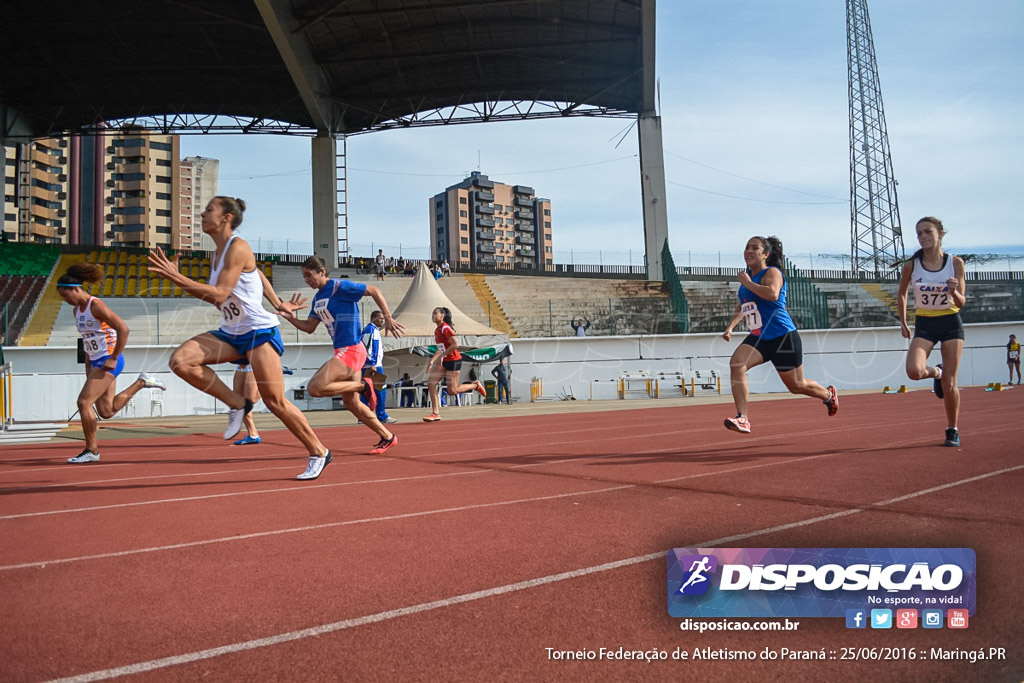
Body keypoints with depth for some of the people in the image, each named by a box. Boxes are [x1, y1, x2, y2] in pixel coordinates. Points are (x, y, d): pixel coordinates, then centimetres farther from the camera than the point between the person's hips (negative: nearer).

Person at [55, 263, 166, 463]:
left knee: (84, 402, -12)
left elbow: (123, 329, -21)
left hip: (108, 361, -9)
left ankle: (91, 450, -1)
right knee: (106, 411, 8)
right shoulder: (77, 310, 12)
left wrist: (113, 358, -19)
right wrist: (88, 366, 18)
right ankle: (141, 382, 23)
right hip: (96, 362, 9)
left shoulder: (96, 306, -15)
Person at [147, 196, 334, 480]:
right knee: (180, 360, -14)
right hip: (230, 333, 8)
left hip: (259, 331, -8)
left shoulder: (237, 247, -15)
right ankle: (237, 404, -1)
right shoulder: (219, 251, 11)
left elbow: (219, 295, -23)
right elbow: (257, 273, 24)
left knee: (275, 401, -8)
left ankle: (318, 452, 10)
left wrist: (176, 277, -25)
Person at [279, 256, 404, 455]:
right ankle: (388, 437, 26)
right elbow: (309, 327, 13)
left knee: (315, 388, -20)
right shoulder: (318, 298, 13)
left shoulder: (340, 287, -12)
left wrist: (388, 318, -12)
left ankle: (363, 385, -5)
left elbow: (374, 291, -9)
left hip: (350, 350, -10)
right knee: (351, 403, 14)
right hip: (342, 351, 10)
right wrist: (290, 317, -3)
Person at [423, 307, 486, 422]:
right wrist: (432, 361, 11)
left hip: (453, 361, -9)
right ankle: (436, 413, -4)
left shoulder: (446, 328, -15)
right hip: (444, 361, 9)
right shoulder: (437, 330, 13)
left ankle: (476, 385, 17)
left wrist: (441, 356, -19)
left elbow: (455, 345, -22)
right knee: (431, 383, -5)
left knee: (452, 391, -6)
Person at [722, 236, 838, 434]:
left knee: (796, 386, 8)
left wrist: (747, 283, -24)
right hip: (757, 338, 6)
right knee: (736, 363, -23)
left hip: (782, 337, -6)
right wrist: (730, 327, 14)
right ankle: (742, 419, -25)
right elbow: (742, 306, 27)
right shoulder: (748, 275, 12)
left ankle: (828, 394, 42)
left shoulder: (772, 272, -11)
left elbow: (772, 294, -34)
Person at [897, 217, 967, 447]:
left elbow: (961, 303, -6)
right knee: (914, 371, -25)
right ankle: (936, 373, 13)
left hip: (950, 324, 0)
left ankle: (952, 430, 20)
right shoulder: (911, 265, -7)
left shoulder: (955, 262, -7)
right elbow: (901, 294, 11)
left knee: (949, 384, -1)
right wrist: (903, 322, 11)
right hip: (924, 325, 1)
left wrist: (954, 291, -27)